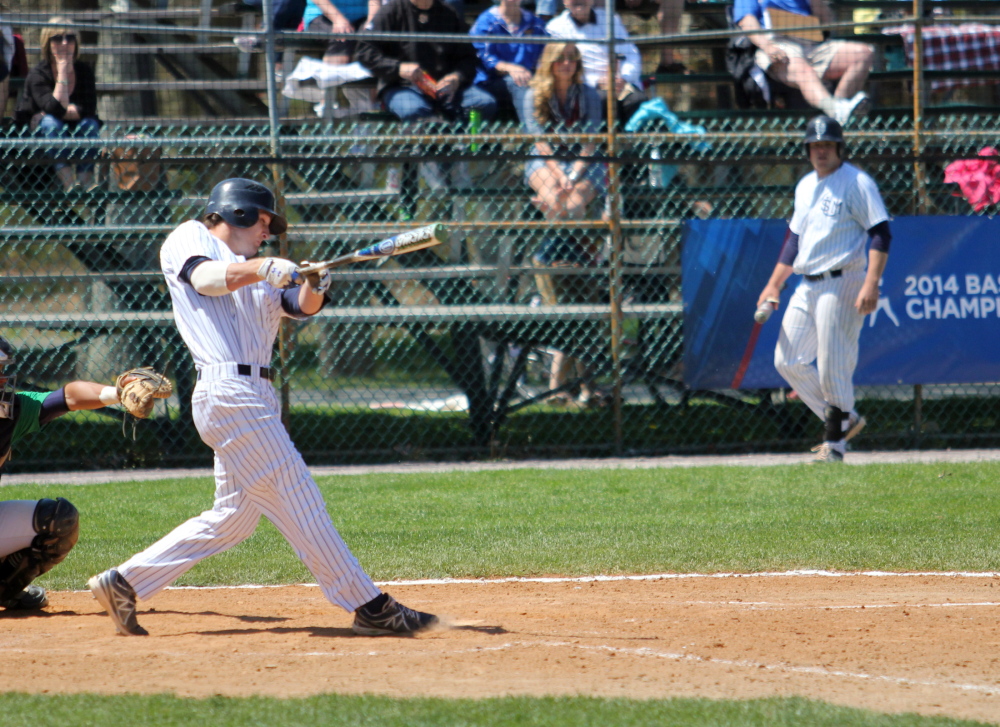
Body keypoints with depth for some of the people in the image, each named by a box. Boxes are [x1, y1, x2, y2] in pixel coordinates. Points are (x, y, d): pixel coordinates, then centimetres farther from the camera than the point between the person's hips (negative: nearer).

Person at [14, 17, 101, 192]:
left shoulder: (84, 71, -3)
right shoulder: (37, 74, -14)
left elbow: (89, 109, -15)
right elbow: (55, 107, -30)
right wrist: (62, 71, -24)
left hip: (76, 133, 3)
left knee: (90, 124, -27)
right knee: (52, 123, -34)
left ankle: (86, 181, -36)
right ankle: (68, 183, -46)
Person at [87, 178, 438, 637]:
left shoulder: (256, 276, 26)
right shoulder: (191, 239, 6)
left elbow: (299, 307, 11)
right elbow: (205, 278, -16)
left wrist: (314, 287, -10)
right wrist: (260, 268, -31)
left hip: (255, 396, 10)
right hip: (229, 389, -10)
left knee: (234, 517, 11)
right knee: (299, 503, -8)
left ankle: (126, 582, 16)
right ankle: (368, 607, -8)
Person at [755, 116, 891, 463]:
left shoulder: (857, 183, -7)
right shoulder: (805, 186, 17)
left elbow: (880, 233, -13)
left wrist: (871, 283, -23)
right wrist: (774, 285, 20)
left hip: (842, 284, -9)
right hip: (807, 287, 9)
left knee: (833, 366, -9)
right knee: (788, 360, 7)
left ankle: (835, 442, 2)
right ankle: (845, 419, 16)